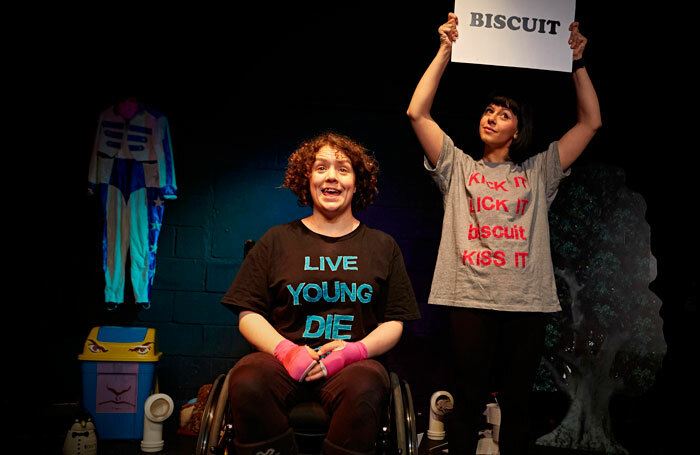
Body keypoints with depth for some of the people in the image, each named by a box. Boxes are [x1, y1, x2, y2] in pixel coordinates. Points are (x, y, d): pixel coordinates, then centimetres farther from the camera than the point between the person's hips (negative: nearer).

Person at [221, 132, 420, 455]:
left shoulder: (382, 246, 15)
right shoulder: (278, 240, 14)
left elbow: (394, 324, 10)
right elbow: (249, 315, 9)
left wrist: (355, 350, -10)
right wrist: (285, 349, -11)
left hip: (352, 366, 0)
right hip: (284, 360, 1)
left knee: (365, 388, -36)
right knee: (248, 380, -33)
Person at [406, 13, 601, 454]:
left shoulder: (539, 171, 17)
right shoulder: (458, 167, 14)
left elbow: (591, 123, 13)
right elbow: (418, 113, 5)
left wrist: (577, 62, 10)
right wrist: (445, 51, 4)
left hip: (528, 302, 2)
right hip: (471, 299, -1)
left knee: (516, 404, 8)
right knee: (469, 402, 1)